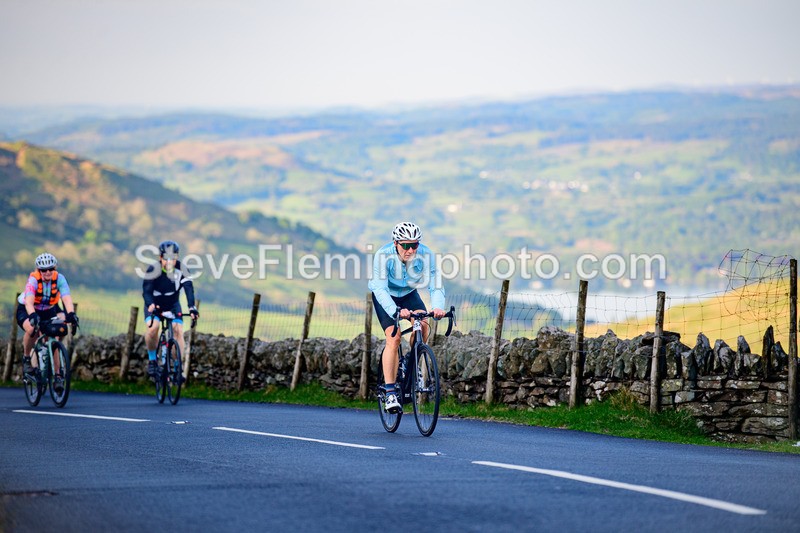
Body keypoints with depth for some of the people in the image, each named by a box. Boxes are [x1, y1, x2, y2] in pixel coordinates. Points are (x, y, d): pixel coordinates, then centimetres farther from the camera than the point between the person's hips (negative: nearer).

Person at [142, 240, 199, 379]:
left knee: (178, 330, -17)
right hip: (154, 304, -2)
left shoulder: (180, 269, -21)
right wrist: (150, 305, -52)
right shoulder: (153, 270, -24)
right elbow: (146, 290, -30)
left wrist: (192, 307, -47)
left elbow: (188, 288, -31)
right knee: (153, 326, -27)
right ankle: (152, 360, -6)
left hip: (173, 305, 2)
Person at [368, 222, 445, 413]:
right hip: (385, 296, -3)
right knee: (393, 338, -20)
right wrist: (396, 311, -57)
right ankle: (390, 393, -19)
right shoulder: (383, 256, -33)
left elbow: (435, 283, -30)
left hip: (409, 293, 3)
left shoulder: (425, 254, -26)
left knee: (422, 325, -25)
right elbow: (380, 289, -40)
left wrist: (438, 307, -50)